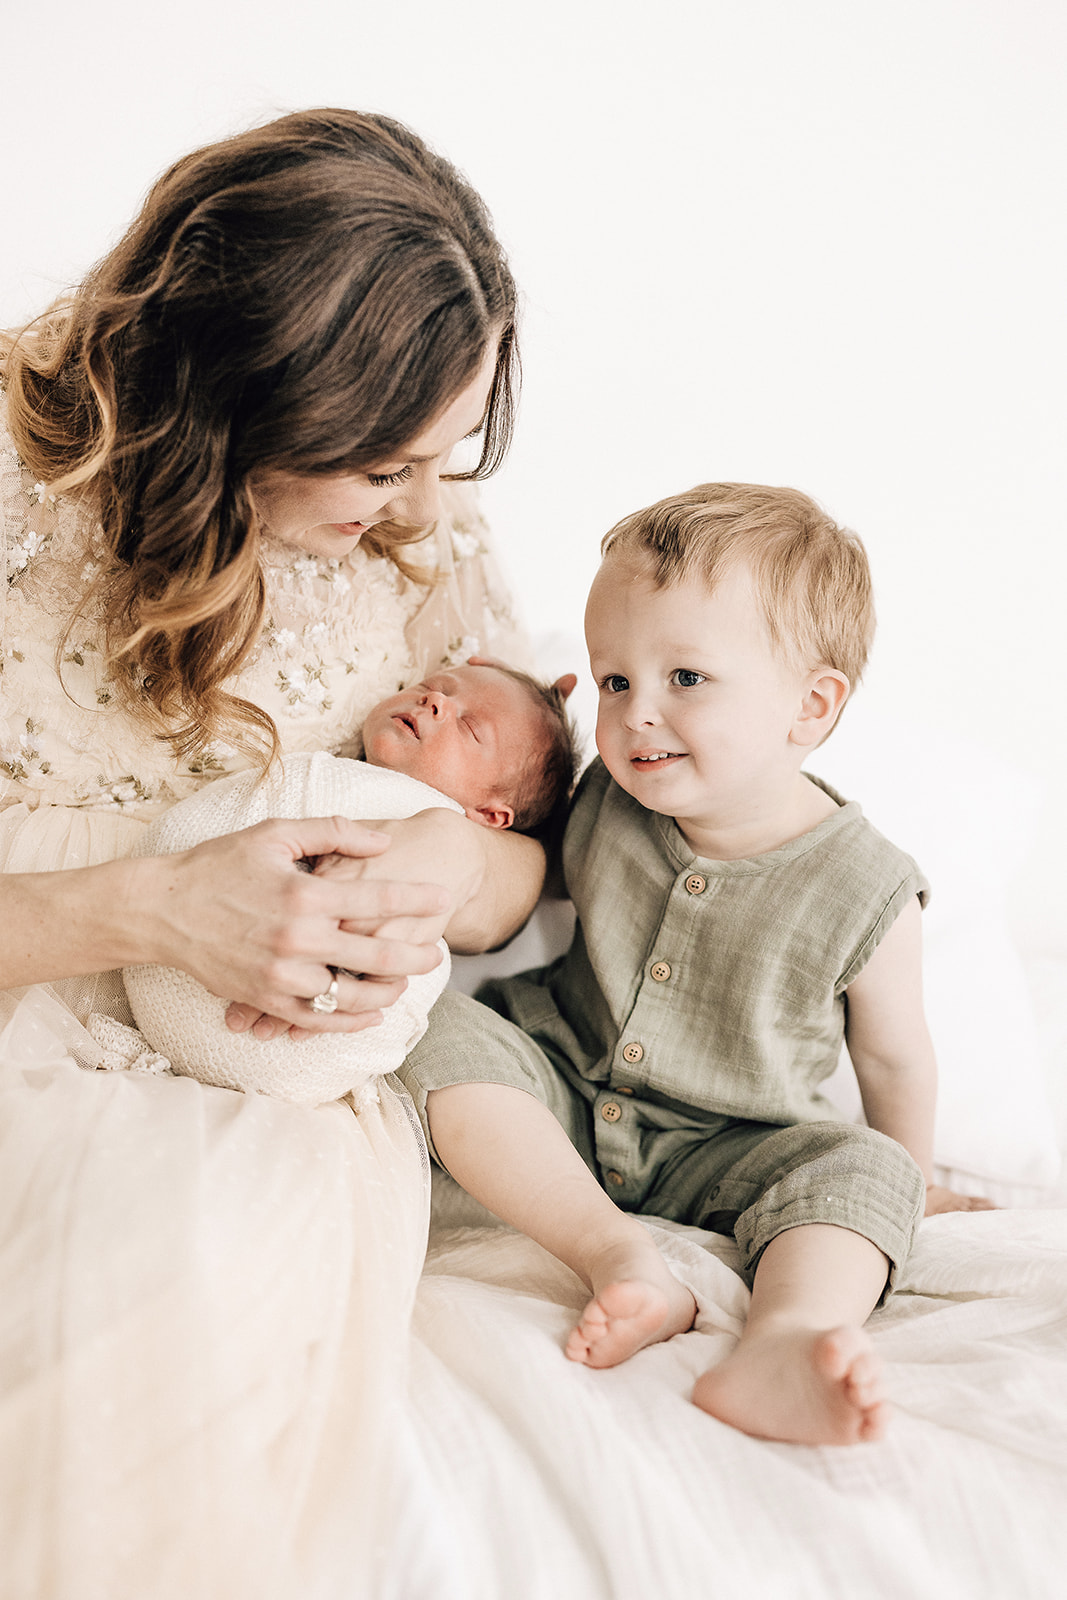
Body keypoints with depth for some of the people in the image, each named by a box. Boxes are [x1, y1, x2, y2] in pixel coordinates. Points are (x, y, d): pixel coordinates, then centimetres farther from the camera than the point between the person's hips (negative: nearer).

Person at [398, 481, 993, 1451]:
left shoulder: (865, 894, -17)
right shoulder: (604, 798, -10)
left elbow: (893, 1055, 0)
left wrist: (912, 1178, 15)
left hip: (722, 1151, -2)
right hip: (559, 1098, 2)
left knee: (860, 1170, -25)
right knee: (441, 1034, -22)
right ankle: (624, 1260, -32)